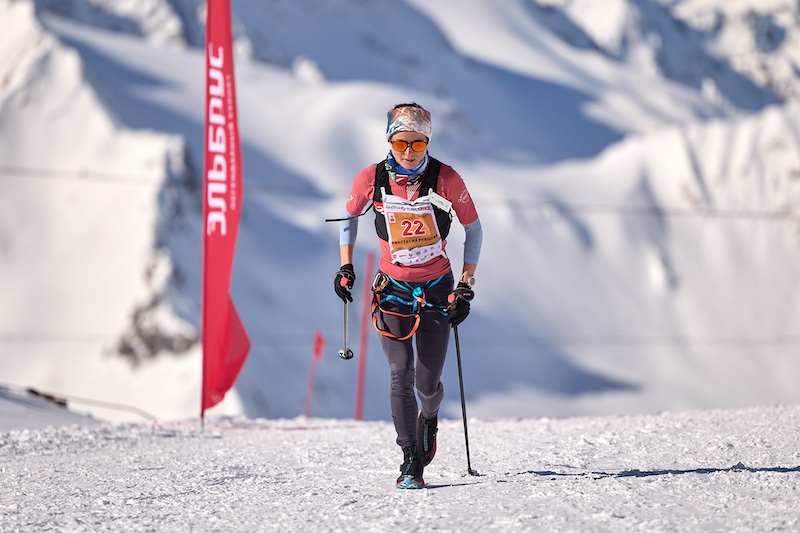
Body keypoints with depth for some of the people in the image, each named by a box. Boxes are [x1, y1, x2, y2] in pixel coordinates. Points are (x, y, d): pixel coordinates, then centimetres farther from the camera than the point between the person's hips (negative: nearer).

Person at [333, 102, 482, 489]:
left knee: (428, 383, 2)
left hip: (437, 290, 0)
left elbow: (474, 230, 0)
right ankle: (411, 463, -11)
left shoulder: (446, 181, -13)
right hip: (393, 290, 0)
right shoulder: (371, 180, -9)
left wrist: (466, 285, -3)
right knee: (401, 374, -15)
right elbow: (349, 216, 12)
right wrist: (345, 265, 4)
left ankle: (429, 417, 39)